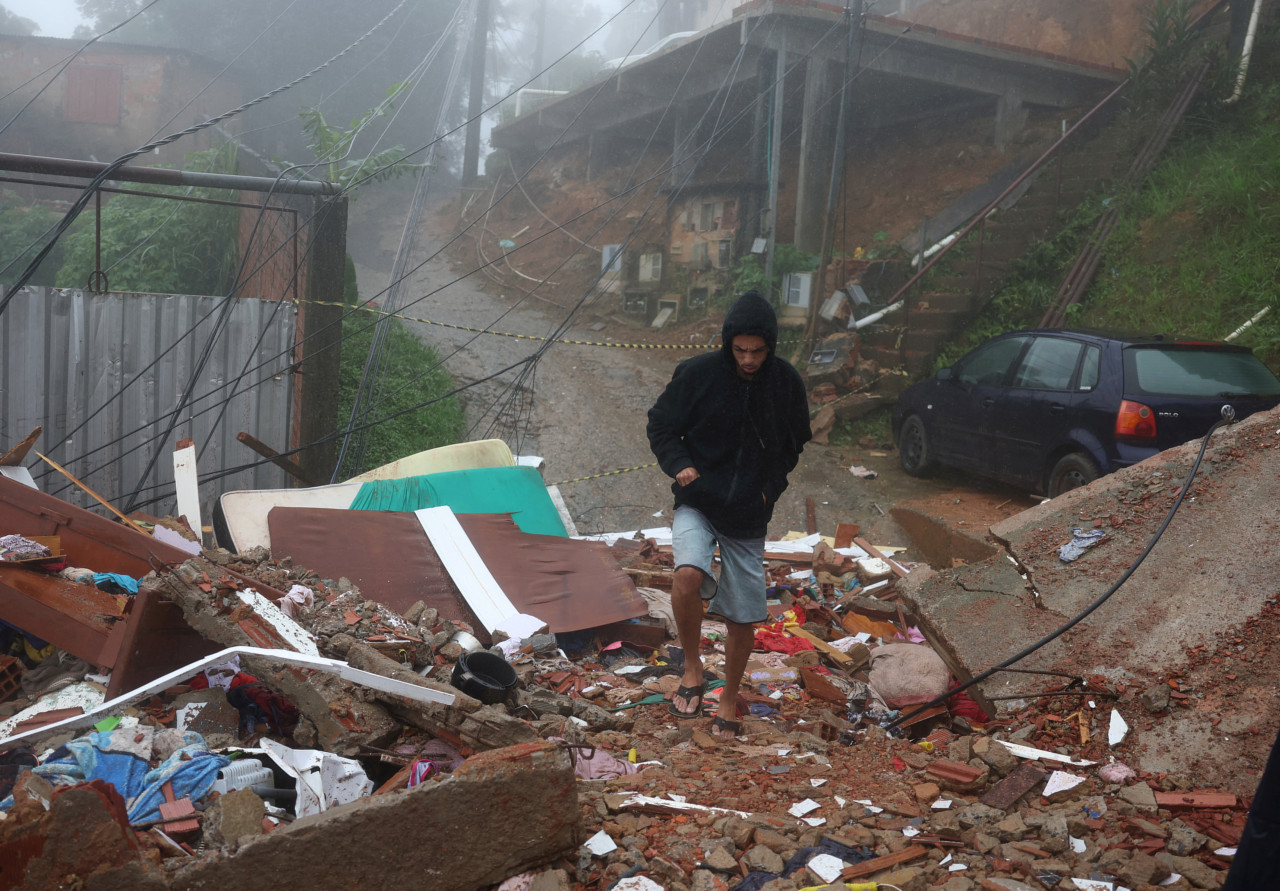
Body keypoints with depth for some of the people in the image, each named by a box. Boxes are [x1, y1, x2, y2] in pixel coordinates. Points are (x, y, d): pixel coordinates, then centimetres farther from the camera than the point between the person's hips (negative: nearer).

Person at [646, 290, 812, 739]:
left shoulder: (787, 382, -3)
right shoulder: (697, 373, -10)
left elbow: (794, 442, 14)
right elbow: (661, 426, 1)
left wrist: (771, 486, 1)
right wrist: (679, 465, -16)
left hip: (749, 516, 2)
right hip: (698, 503, -2)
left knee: (743, 618, 7)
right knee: (689, 575, -30)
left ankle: (729, 698, 31)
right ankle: (692, 668, -5)